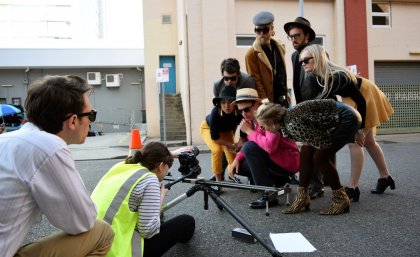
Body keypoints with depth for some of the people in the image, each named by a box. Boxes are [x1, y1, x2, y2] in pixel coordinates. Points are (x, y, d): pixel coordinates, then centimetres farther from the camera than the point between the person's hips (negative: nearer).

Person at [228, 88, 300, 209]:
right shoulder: (252, 118, 3)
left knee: (249, 148, -25)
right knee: (238, 166, 2)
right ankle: (280, 180, 12)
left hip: (288, 161, -9)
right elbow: (251, 143, 12)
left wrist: (249, 131, -23)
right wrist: (237, 159, -5)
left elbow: (270, 146, -35)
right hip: (274, 159, 9)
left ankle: (268, 195, -18)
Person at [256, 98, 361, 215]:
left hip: (347, 119, -9)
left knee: (319, 157, -11)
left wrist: (307, 142, -7)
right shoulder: (286, 117, -1)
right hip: (336, 118, 9)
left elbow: (324, 143, -22)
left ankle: (341, 200, 6)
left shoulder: (293, 124, -28)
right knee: (306, 152, 2)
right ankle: (302, 197, 11)